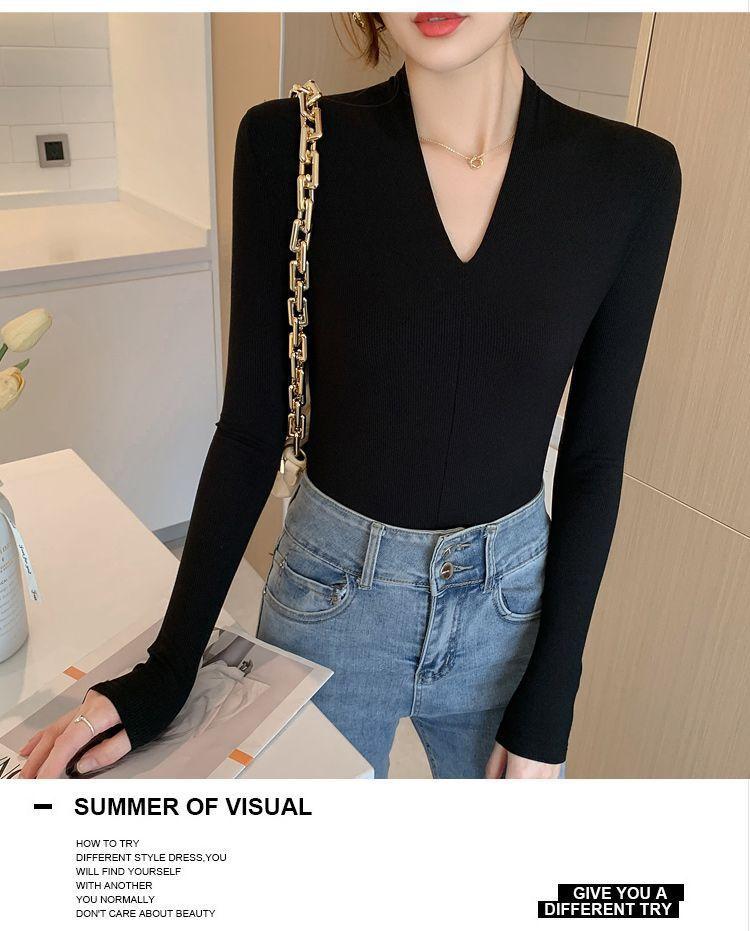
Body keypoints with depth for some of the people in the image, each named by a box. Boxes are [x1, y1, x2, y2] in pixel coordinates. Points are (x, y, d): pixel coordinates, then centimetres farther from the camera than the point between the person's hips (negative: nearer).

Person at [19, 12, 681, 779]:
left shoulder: (630, 175, -10)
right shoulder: (292, 146, -14)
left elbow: (593, 455, -5)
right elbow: (252, 427, -8)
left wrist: (547, 712, -3)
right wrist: (167, 668, -7)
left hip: (512, 600, 2)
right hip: (332, 594, -1)